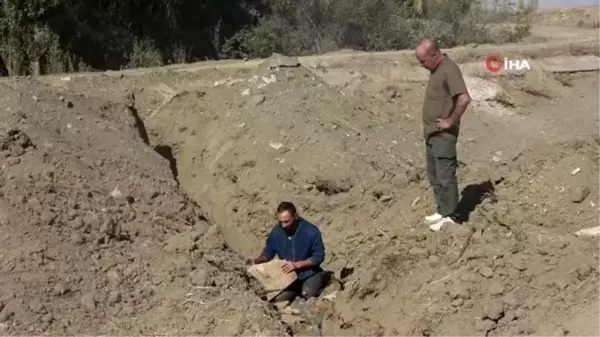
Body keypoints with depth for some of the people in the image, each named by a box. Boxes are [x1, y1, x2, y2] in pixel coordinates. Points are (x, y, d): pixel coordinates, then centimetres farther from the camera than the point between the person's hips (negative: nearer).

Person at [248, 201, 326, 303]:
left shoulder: (311, 231, -20)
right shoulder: (276, 232, -10)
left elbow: (319, 257, -14)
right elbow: (268, 252, 4)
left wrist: (297, 264, -25)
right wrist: (257, 261, -17)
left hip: (309, 273, -2)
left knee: (308, 293, -28)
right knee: (278, 299, -19)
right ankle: (298, 288, 12)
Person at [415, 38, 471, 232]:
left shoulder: (449, 70, -18)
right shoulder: (435, 70, 11)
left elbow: (464, 99, -30)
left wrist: (451, 121, -19)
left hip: (443, 135, -10)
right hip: (431, 133, 10)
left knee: (445, 175, -4)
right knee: (434, 175, 15)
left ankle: (449, 216, 4)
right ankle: (442, 211, 25)